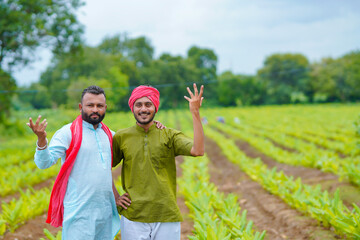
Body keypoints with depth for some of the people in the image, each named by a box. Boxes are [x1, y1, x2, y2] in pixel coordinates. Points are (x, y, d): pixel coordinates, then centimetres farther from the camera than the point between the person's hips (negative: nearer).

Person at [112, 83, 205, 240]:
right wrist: (115, 197, 5)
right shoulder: (121, 137, 6)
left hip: (167, 217, 0)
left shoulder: (170, 136, 3)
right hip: (133, 218, 0)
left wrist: (195, 113, -18)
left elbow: (198, 151, -14)